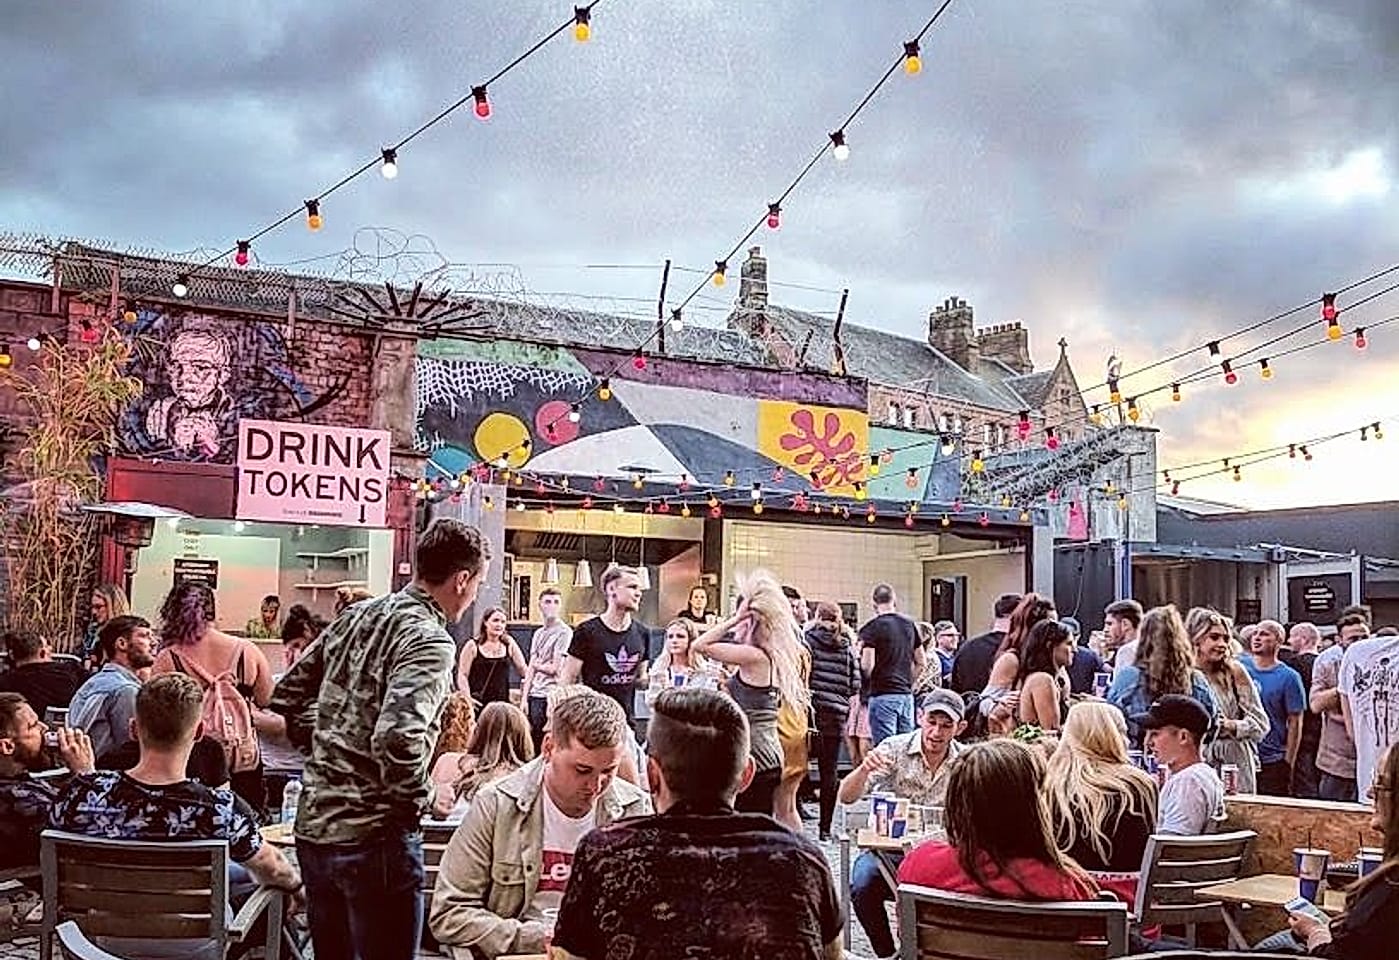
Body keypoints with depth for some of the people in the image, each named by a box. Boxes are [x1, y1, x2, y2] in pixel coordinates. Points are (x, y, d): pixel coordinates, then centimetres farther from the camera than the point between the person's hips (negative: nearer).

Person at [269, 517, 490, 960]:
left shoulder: (356, 617, 9)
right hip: (374, 837, -8)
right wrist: (423, 799, -13)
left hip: (313, 826, 8)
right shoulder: (430, 641, -16)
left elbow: (286, 698, 15)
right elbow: (397, 741, -29)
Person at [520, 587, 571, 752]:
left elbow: (554, 668, -9)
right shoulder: (538, 634, 16)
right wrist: (524, 698, 7)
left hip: (550, 696, -7)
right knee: (532, 742, 7)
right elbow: (530, 669, 14)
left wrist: (537, 665, 9)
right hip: (534, 695, 7)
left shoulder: (564, 632, -6)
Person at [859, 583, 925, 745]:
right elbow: (920, 663, 14)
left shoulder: (871, 628, -9)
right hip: (907, 694, 6)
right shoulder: (909, 624, 9)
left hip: (882, 695, -6)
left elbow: (867, 666, -15)